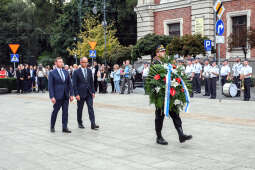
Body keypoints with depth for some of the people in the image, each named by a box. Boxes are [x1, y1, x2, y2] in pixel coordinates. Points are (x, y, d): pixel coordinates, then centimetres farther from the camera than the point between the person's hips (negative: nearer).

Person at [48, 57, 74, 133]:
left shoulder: (66, 72, 10)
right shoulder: (52, 73, -4)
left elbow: (70, 84, 10)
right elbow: (50, 86, -8)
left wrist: (71, 94, 4)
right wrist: (52, 97, -15)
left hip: (66, 96, 4)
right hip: (57, 96, -4)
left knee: (65, 112, 4)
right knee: (55, 111, 6)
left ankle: (65, 128, 10)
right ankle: (52, 127, 21)